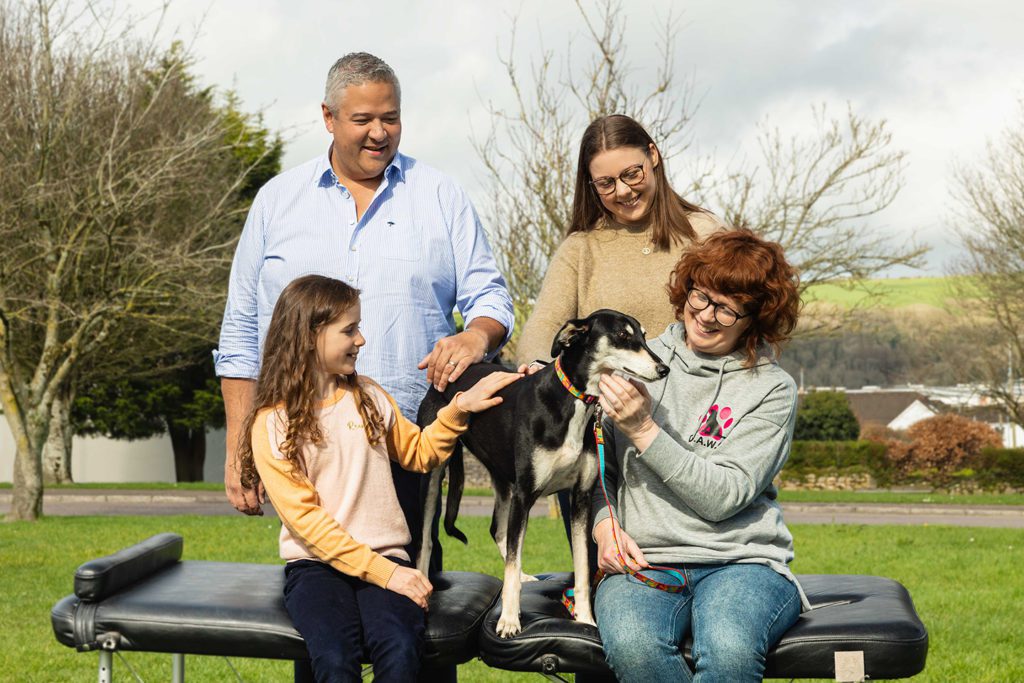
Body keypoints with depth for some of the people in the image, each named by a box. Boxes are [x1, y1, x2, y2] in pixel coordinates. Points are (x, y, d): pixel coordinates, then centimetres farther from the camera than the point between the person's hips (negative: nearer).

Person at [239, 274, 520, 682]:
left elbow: (419, 454, 29)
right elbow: (305, 519, -8)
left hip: (385, 556, 3)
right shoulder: (272, 423, -2)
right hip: (315, 563, -3)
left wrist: (459, 409, 13)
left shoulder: (368, 396, 13)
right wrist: (382, 572, -15)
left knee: (400, 650, -31)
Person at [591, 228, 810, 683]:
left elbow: (723, 497, -9)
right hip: (641, 561, 2)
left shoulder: (772, 389, 3)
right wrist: (603, 524, -2)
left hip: (739, 562, -1)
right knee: (631, 645, -35)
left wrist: (643, 429, -14)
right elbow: (598, 462, 17)